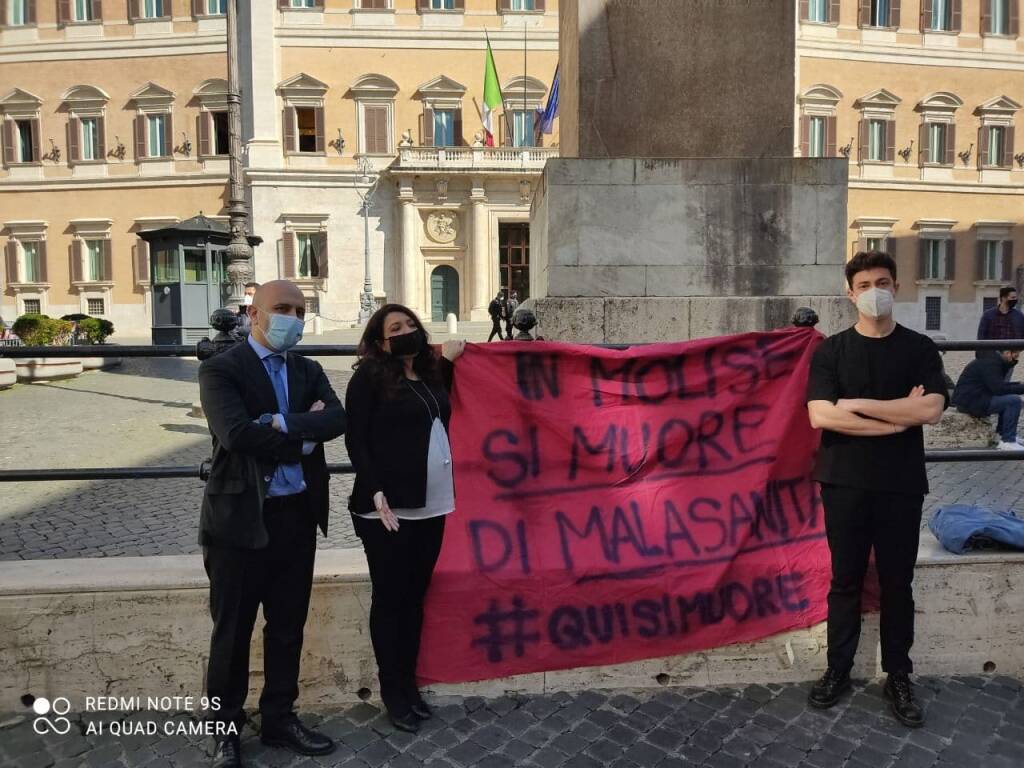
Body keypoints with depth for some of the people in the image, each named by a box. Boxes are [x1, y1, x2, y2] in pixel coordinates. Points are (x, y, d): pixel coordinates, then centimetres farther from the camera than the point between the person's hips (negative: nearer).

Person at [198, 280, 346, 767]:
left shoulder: (308, 371, 10)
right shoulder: (221, 369, -7)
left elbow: (338, 419, -9)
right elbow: (236, 434, -23)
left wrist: (282, 424, -21)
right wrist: (304, 434, -12)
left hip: (297, 514, 5)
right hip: (241, 515, -5)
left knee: (288, 626, 16)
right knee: (233, 630, 10)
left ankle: (279, 719, 33)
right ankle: (225, 729, 28)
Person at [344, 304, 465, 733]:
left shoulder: (431, 375, 12)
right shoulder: (369, 377, -6)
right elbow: (356, 440, -9)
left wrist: (447, 361, 17)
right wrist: (376, 493, -19)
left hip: (430, 506, 6)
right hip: (388, 508, -6)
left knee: (415, 597, 15)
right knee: (390, 599, 6)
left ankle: (409, 684, 29)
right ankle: (392, 693, 21)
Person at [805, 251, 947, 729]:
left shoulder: (920, 349, 2)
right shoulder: (831, 351, 0)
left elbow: (932, 411, -14)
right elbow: (820, 416, -13)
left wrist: (857, 404, -13)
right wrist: (898, 417, -13)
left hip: (901, 485, 1)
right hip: (845, 483, 0)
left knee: (897, 583, 11)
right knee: (845, 580, 10)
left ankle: (898, 678, 25)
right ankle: (838, 671, 23)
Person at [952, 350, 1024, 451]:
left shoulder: (994, 359, 15)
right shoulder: (990, 363, -17)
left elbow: (1000, 385, 19)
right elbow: (999, 389, -22)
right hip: (969, 402, -11)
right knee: (1013, 401, -17)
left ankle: (1003, 434, 21)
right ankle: (1007, 441, -11)